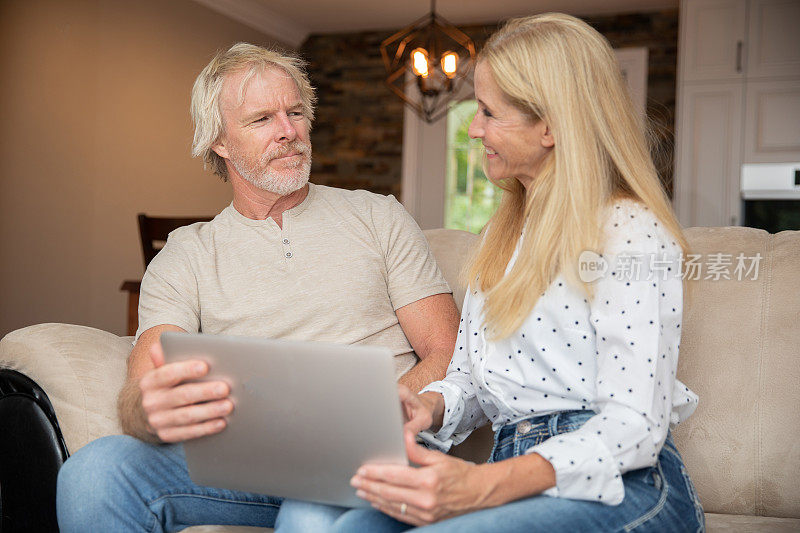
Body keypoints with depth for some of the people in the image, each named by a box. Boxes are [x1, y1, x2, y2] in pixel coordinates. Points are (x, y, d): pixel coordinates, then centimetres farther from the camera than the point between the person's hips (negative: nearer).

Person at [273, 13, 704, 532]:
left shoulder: (631, 233, -7)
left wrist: (483, 486, -29)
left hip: (623, 487, -5)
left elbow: (633, 422, -15)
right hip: (515, 478, 6)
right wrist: (431, 406, -5)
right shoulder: (504, 232, 19)